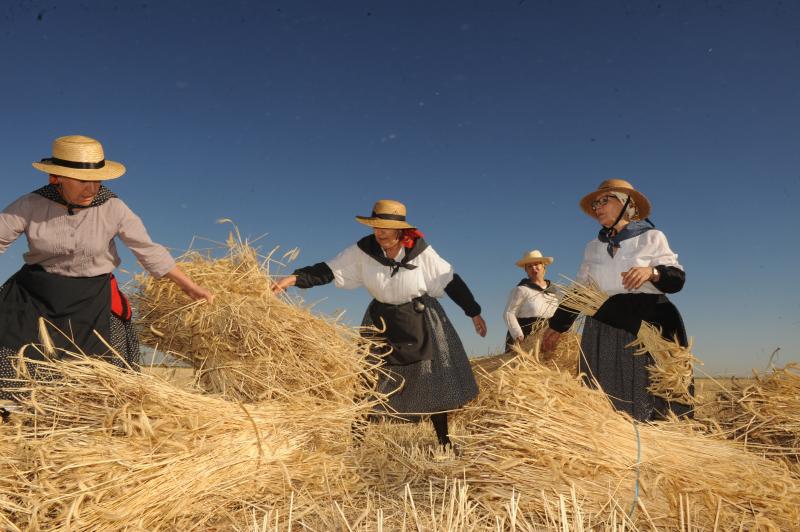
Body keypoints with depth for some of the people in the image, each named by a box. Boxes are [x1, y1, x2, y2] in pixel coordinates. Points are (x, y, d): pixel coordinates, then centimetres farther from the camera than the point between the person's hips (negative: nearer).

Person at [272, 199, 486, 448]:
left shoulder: (420, 251, -17)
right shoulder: (363, 250, -14)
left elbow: (451, 281, -8)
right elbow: (329, 270, -14)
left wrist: (474, 313, -3)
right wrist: (294, 278, -28)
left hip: (420, 322, -1)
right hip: (381, 322, 1)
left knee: (435, 383, 3)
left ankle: (444, 441, 21)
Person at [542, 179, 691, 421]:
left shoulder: (651, 238, 4)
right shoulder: (593, 247, 15)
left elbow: (677, 278, -3)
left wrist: (651, 272, -23)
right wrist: (556, 326, 18)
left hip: (645, 328, -3)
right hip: (603, 329, 4)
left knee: (643, 397, -5)